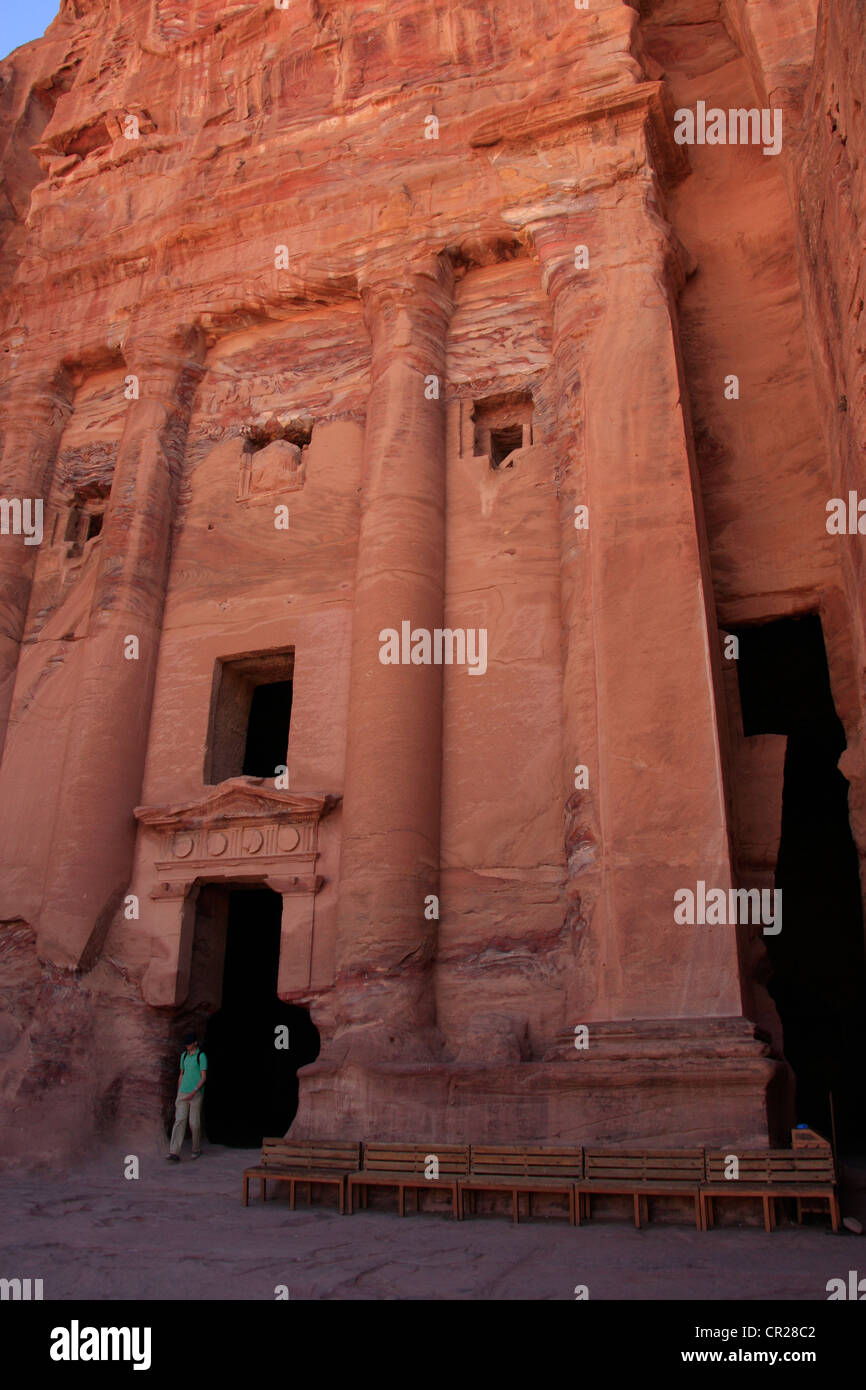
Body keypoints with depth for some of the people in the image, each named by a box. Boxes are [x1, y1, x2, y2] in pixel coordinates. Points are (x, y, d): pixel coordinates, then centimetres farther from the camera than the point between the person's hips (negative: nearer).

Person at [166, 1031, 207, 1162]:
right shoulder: (184, 1055, 11)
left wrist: (193, 1093, -23)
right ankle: (175, 1153, -16)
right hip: (183, 1094, 5)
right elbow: (181, 1075, 17)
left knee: (194, 1123, 0)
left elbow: (204, 1077, -12)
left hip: (196, 1094, -5)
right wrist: (178, 1096, 15)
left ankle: (197, 1149, 21)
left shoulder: (201, 1056, -8)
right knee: (179, 1121, -9)